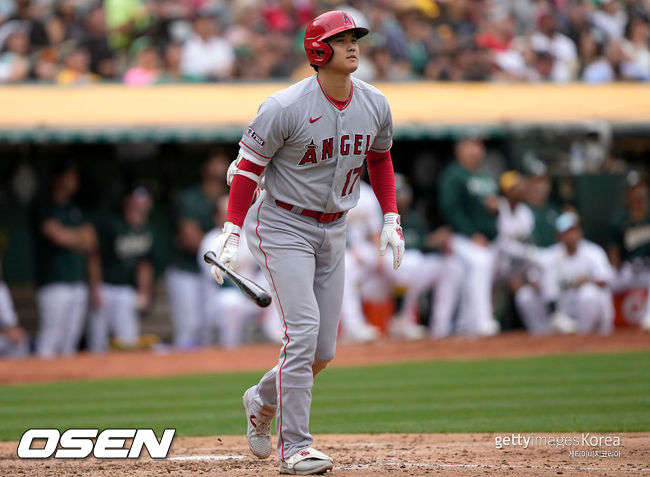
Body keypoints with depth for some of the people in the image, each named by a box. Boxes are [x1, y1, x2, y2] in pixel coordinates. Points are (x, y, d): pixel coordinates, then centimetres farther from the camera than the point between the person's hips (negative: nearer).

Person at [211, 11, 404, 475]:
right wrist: (232, 232, -20)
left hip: (333, 230, 6)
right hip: (283, 225, -6)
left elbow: (380, 158, 16)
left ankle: (262, 401, 35)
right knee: (303, 329, -18)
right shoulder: (285, 107, -19)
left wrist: (391, 219, 8)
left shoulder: (375, 105, -2)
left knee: (323, 349, 7)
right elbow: (249, 166, -13)